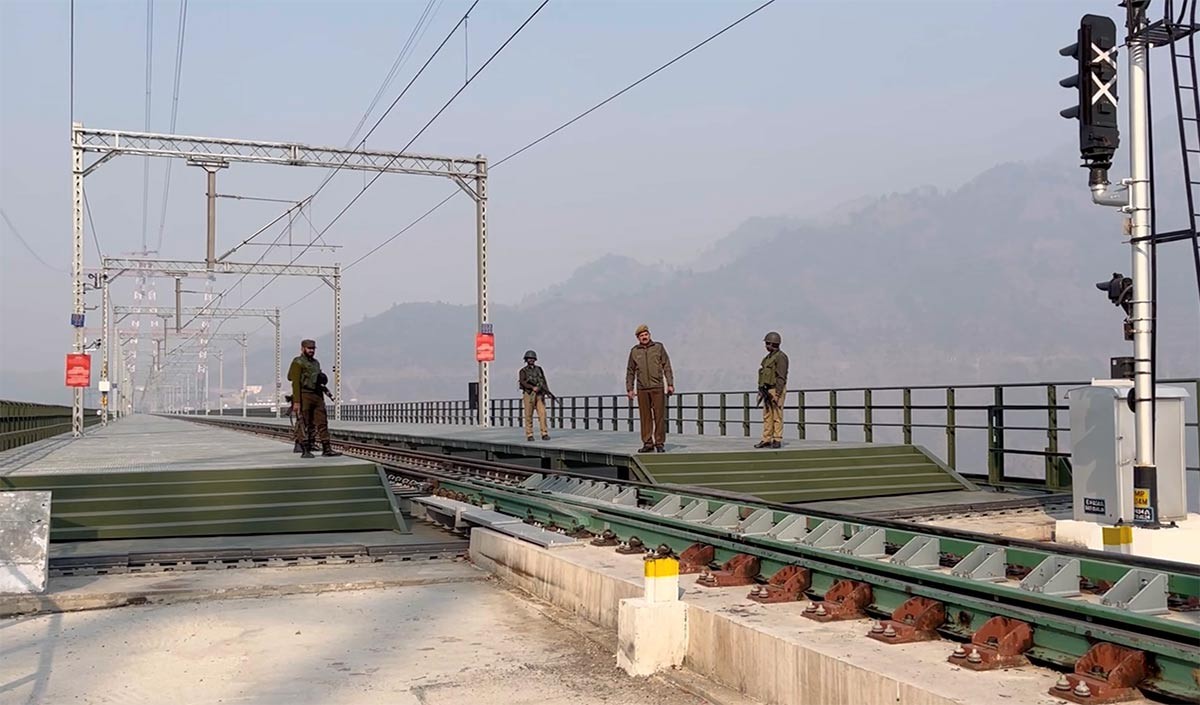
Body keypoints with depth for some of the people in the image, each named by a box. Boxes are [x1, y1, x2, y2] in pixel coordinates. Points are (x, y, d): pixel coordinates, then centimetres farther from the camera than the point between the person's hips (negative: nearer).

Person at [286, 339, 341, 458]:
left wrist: (322, 399, 18)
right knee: (303, 424, -4)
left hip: (317, 396, 7)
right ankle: (305, 450, -1)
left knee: (322, 422, 2)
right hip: (304, 395, -7)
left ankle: (327, 449, 3)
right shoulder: (298, 362, -4)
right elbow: (295, 382, -11)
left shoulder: (316, 363, 20)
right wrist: (296, 402, -18)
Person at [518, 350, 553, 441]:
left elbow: (544, 381, 11)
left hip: (539, 394, 3)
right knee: (529, 415, -1)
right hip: (529, 394, -3)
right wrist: (533, 387, -24)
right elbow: (522, 382, -12)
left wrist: (548, 391, -4)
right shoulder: (523, 371, 3)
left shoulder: (539, 369, 15)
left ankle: (544, 434, -7)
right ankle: (529, 435, 3)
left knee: (542, 413, -7)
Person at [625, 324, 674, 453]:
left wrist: (670, 384, -3)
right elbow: (630, 371, 12)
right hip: (642, 389, 2)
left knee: (659, 416, -2)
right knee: (645, 417, 3)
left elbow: (666, 366, 3)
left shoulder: (658, 347, 4)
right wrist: (629, 389, 6)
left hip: (657, 387, -2)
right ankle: (647, 443, 8)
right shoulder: (634, 351, 8)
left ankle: (660, 443, 3)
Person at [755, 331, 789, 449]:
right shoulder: (769, 357, 16)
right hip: (768, 391, 9)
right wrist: (762, 391, 17)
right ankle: (766, 440, 10)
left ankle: (777, 441, -2)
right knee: (767, 417, 7)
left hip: (777, 390, -9)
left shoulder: (781, 357, -13)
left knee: (777, 417, -5)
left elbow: (781, 377, -19)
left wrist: (776, 394, -23)